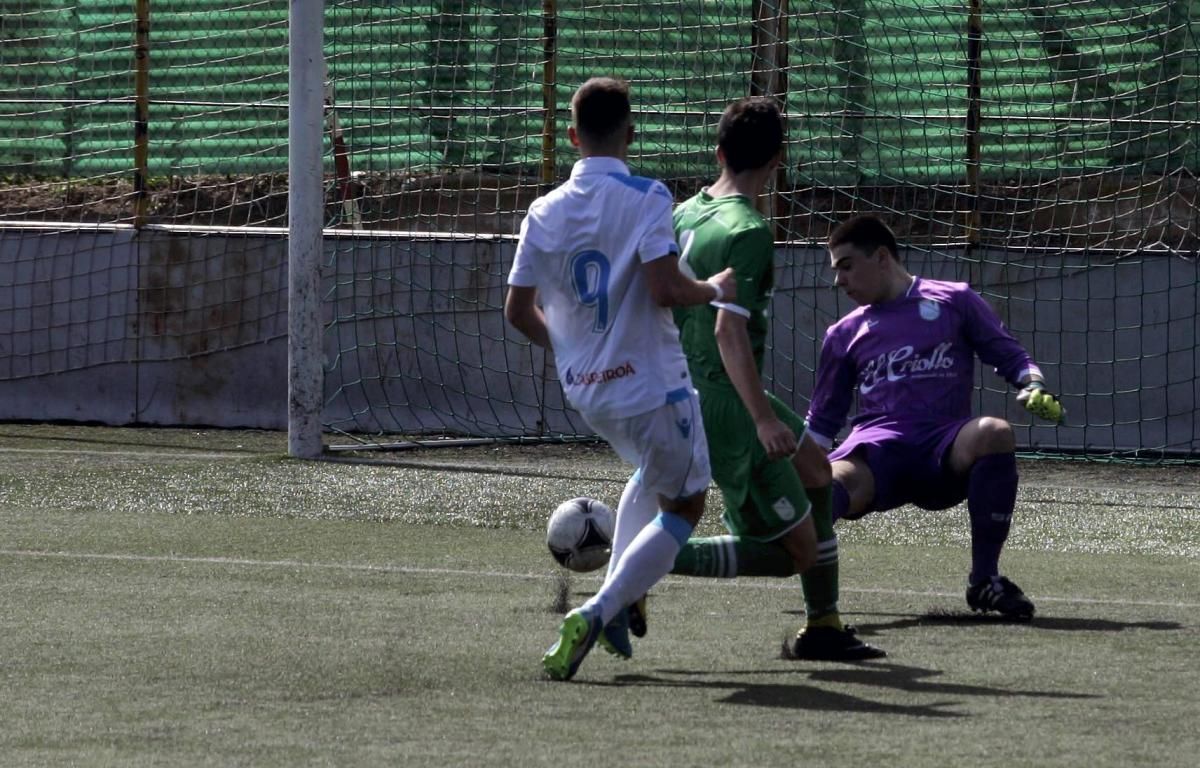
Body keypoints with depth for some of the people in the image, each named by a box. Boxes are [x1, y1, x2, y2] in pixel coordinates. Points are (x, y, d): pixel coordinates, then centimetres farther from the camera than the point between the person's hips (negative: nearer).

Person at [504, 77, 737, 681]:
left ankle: (617, 602, 18)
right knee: (683, 506, 9)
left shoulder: (544, 212, 1)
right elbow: (665, 289, -25)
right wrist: (715, 289, -5)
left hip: (585, 391, 6)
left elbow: (517, 311, 4)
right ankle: (597, 612, -10)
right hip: (651, 384, -6)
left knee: (654, 473, 32)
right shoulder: (645, 198, -15)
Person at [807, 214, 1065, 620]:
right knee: (839, 481, -35)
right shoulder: (844, 334, 23)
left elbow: (1010, 356, 14)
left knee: (994, 433, -35)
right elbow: (822, 420, 28)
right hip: (877, 444, 1)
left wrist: (1034, 387, -8)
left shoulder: (954, 301, 15)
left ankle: (985, 579, -23)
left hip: (944, 449, -1)